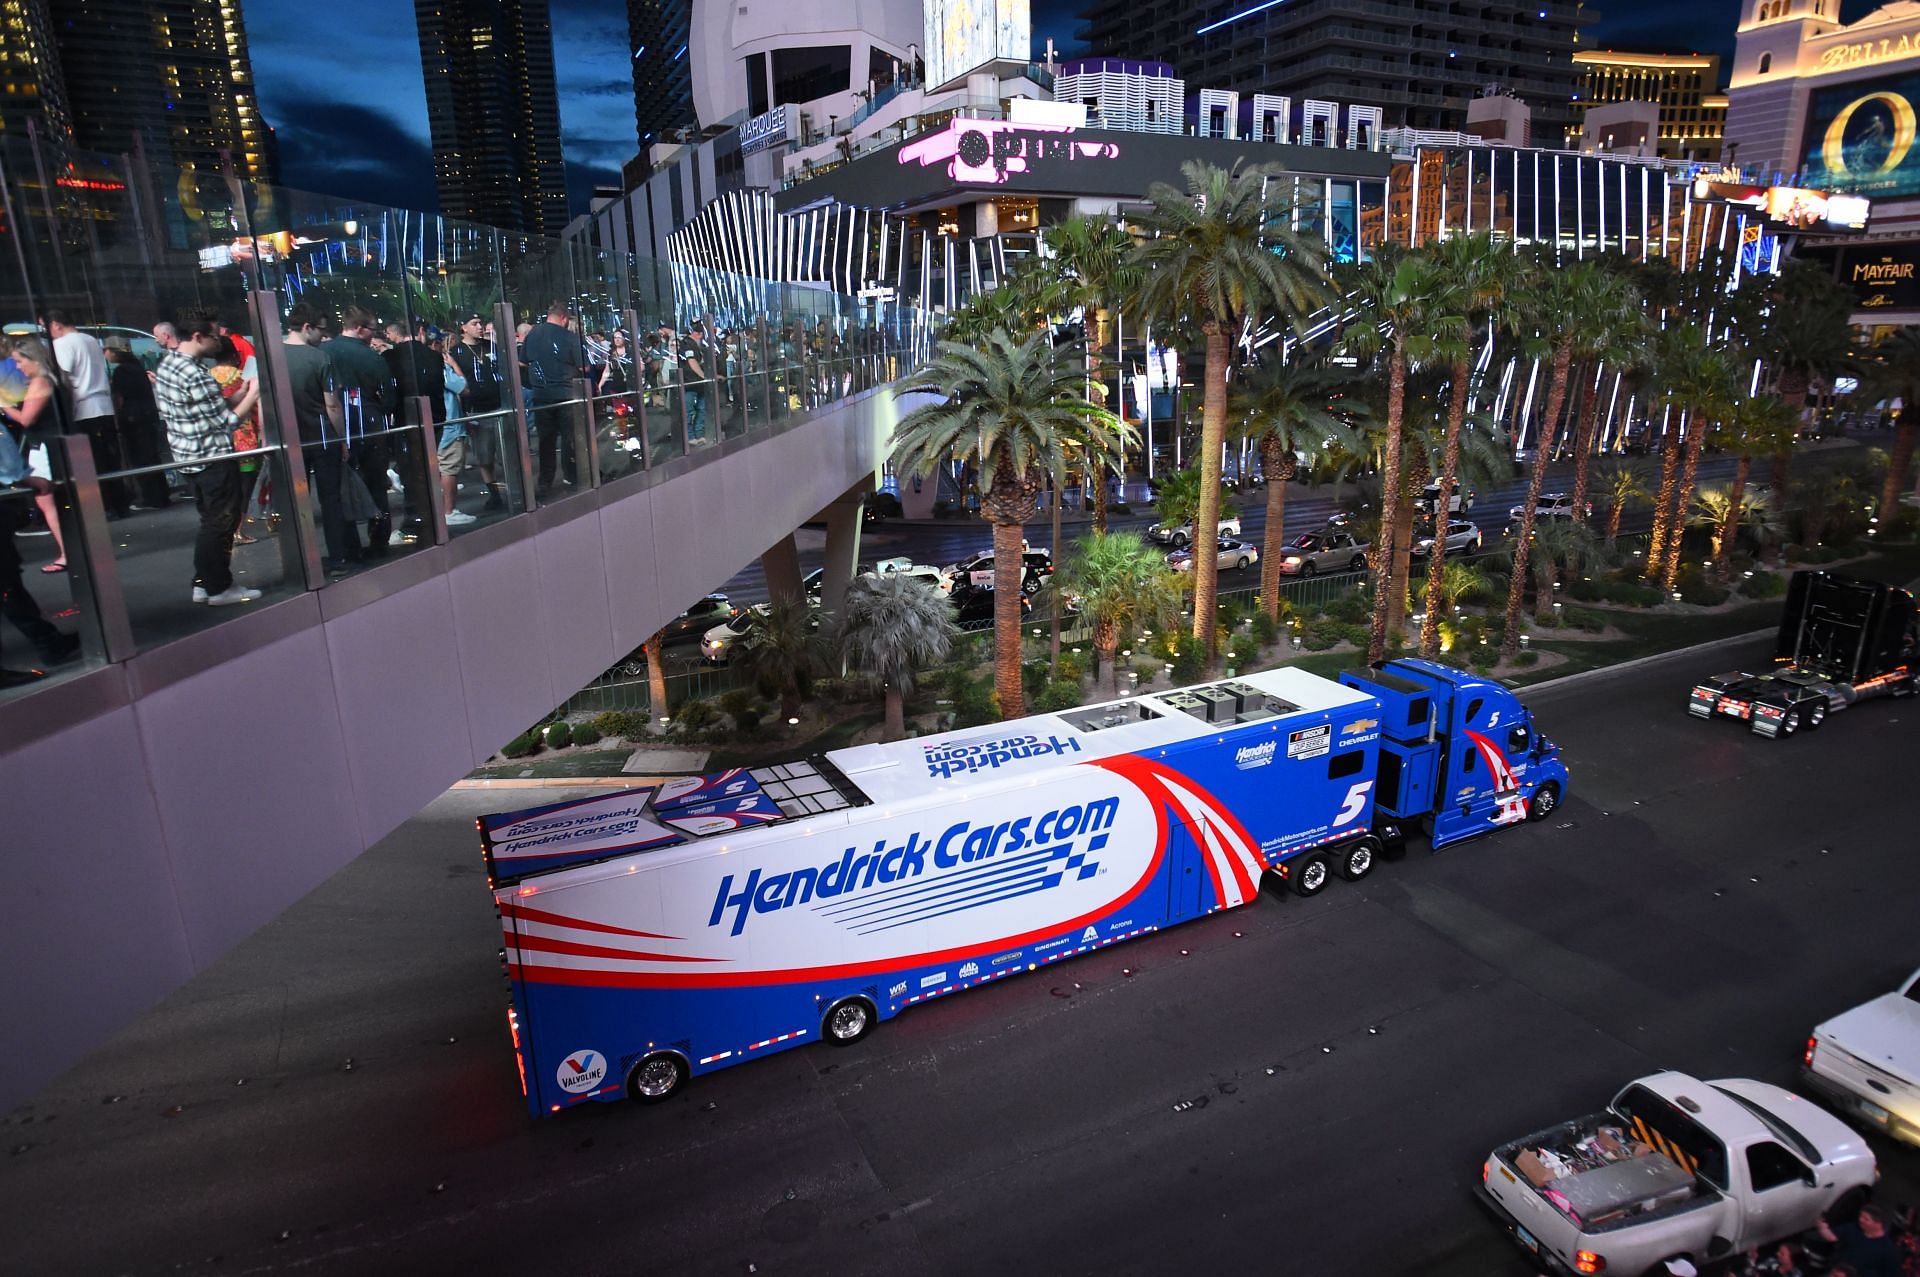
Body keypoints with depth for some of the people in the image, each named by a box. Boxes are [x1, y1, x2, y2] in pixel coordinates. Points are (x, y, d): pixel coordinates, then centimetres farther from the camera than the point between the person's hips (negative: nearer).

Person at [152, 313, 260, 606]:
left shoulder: (168, 363, 10)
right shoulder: (195, 375, -21)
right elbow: (227, 422, -18)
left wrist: (241, 393, 7)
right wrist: (252, 395, -9)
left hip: (190, 457, 10)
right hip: (214, 459, -10)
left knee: (210, 522, 17)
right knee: (221, 524, 0)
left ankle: (203, 583, 23)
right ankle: (220, 588, 8)